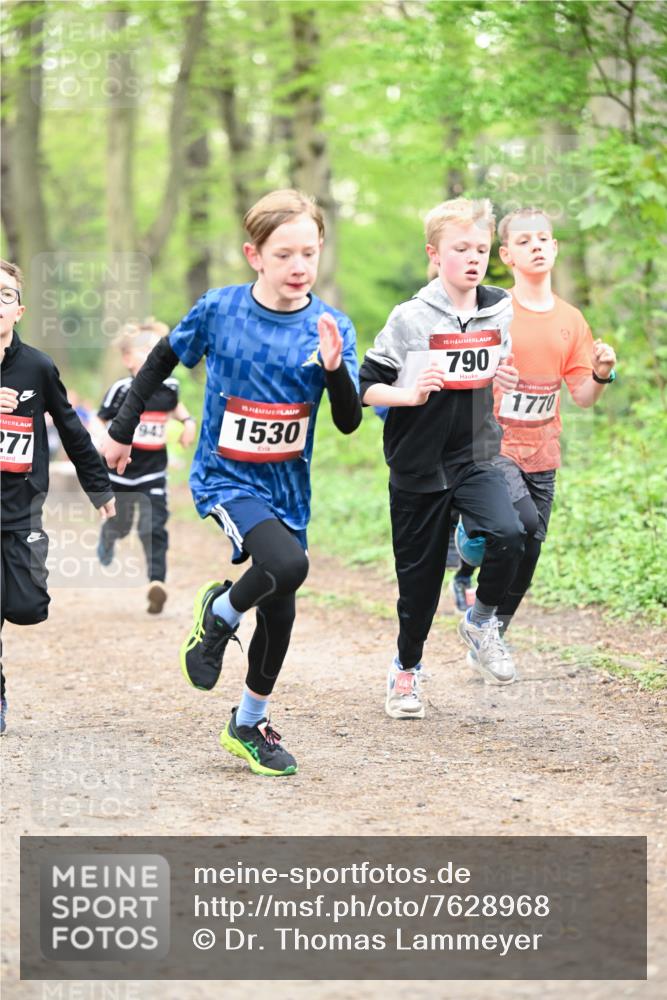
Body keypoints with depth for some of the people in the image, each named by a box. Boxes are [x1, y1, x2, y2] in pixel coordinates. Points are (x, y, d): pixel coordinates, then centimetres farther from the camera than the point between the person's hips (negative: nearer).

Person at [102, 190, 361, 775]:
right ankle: (219, 613, 2)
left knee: (280, 613, 12)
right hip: (225, 479, -3)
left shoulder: (331, 327, -7)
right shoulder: (219, 309, -11)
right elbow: (162, 361, 6)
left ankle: (250, 725, 34)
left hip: (287, 487, 4)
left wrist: (334, 368, -27)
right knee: (287, 565, -30)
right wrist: (122, 430, 6)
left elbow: (349, 423, -9)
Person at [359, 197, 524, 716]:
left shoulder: (503, 312, 0)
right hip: (418, 464, -2)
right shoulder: (411, 318, -11)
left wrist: (509, 380, -4)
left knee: (508, 535, -24)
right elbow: (364, 385, -7)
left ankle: (482, 620, 4)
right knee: (419, 576, 7)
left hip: (477, 456, 2)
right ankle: (406, 668, 31)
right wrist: (409, 395, -23)